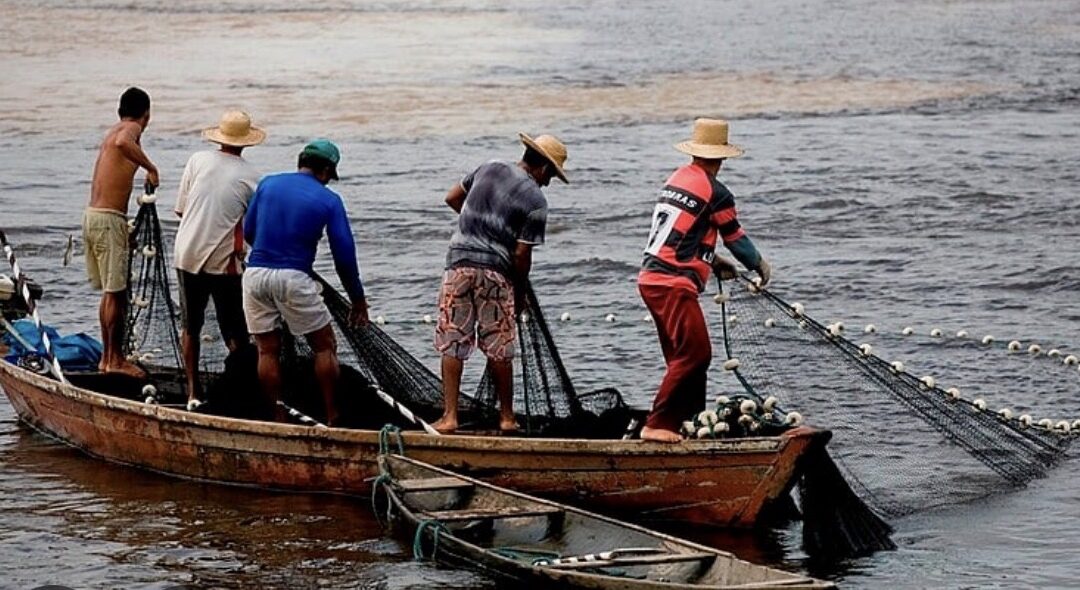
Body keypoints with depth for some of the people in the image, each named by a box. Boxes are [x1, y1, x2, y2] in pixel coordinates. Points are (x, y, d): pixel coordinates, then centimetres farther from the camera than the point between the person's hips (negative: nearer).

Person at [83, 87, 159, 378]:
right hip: (109, 219, -9)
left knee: (110, 292, 15)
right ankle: (115, 360, 0)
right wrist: (151, 168, -22)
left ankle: (108, 357, 21)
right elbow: (123, 143, -32)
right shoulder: (131, 129, -7)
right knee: (116, 293, -4)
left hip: (92, 215, 9)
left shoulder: (113, 131, 20)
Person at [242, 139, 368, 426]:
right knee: (325, 347, 9)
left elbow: (248, 232, 14)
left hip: (255, 273, 4)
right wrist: (358, 300, 11)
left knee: (267, 350, 10)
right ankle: (332, 418, 8)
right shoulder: (329, 200, 2)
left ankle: (279, 420, 12)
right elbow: (344, 255, 1)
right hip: (294, 278, -3)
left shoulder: (267, 184, 9)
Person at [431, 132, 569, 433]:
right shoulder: (535, 201, -5)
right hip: (496, 272, -3)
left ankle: (449, 416, -2)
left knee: (452, 344, 3)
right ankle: (506, 417, 19)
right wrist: (520, 291, 7)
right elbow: (522, 253, -7)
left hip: (459, 262, 3)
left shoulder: (489, 169, 8)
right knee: (499, 349, 9)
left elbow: (452, 198, 18)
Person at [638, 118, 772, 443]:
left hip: (651, 279, 9)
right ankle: (658, 425, -13)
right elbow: (735, 237, 2)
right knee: (694, 353, -10)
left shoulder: (676, 178, 14)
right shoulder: (715, 193, -9)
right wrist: (760, 266, 19)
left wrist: (713, 261, 30)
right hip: (673, 285, -9)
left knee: (684, 354, 16)